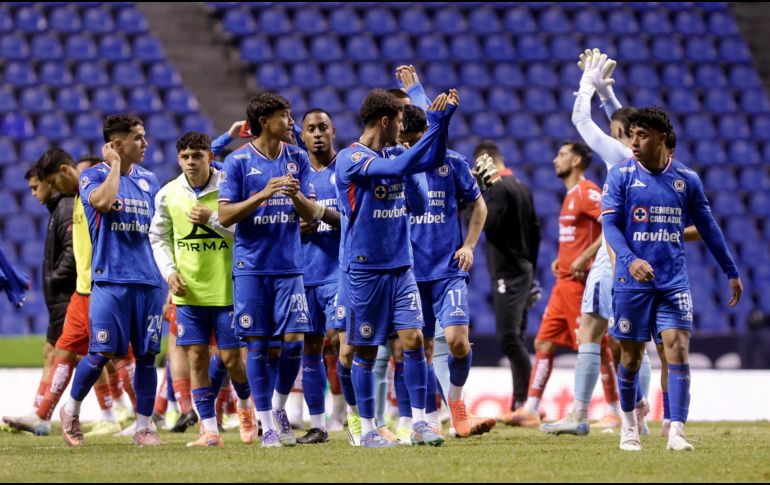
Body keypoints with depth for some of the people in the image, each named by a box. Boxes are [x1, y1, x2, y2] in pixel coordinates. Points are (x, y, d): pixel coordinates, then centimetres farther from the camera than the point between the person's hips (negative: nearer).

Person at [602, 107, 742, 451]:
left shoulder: (686, 179, 5)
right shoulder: (621, 175, -1)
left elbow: (707, 227, 14)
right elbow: (610, 224, -8)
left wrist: (731, 272, 16)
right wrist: (630, 259, -26)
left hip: (674, 282, 1)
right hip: (632, 281, -1)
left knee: (677, 349, -12)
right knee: (631, 356, 6)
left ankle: (676, 433, -13)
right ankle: (629, 424, 26)